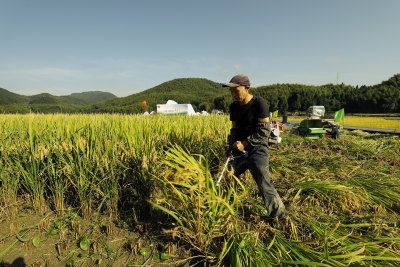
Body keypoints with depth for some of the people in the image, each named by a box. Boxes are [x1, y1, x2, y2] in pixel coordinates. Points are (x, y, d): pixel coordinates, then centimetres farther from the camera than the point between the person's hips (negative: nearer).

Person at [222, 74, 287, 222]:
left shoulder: (259, 103, -11)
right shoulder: (234, 107, 8)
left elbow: (264, 131, -13)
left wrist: (244, 143, -17)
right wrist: (230, 144, -2)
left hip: (257, 150, -6)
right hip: (240, 150, 6)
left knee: (264, 185, -4)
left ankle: (280, 216, 17)